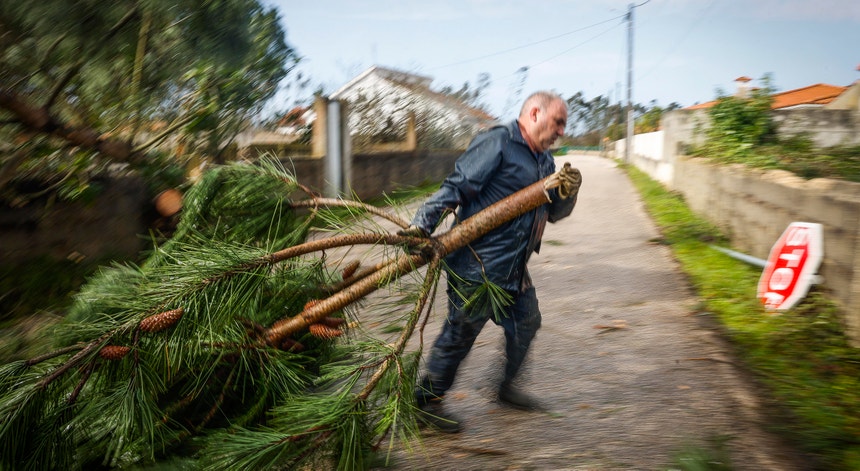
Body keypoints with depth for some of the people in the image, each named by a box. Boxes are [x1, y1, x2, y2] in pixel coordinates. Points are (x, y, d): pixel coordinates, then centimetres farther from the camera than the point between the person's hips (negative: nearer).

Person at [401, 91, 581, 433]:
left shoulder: (545, 161, 16)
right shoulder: (496, 144, -13)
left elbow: (554, 213, 17)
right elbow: (455, 188, -19)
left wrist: (567, 193, -4)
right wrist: (421, 226, -28)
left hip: (514, 268, 9)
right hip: (478, 266, -9)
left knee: (527, 322, 20)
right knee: (460, 334, 2)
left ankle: (506, 388, 42)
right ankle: (427, 401, 21)